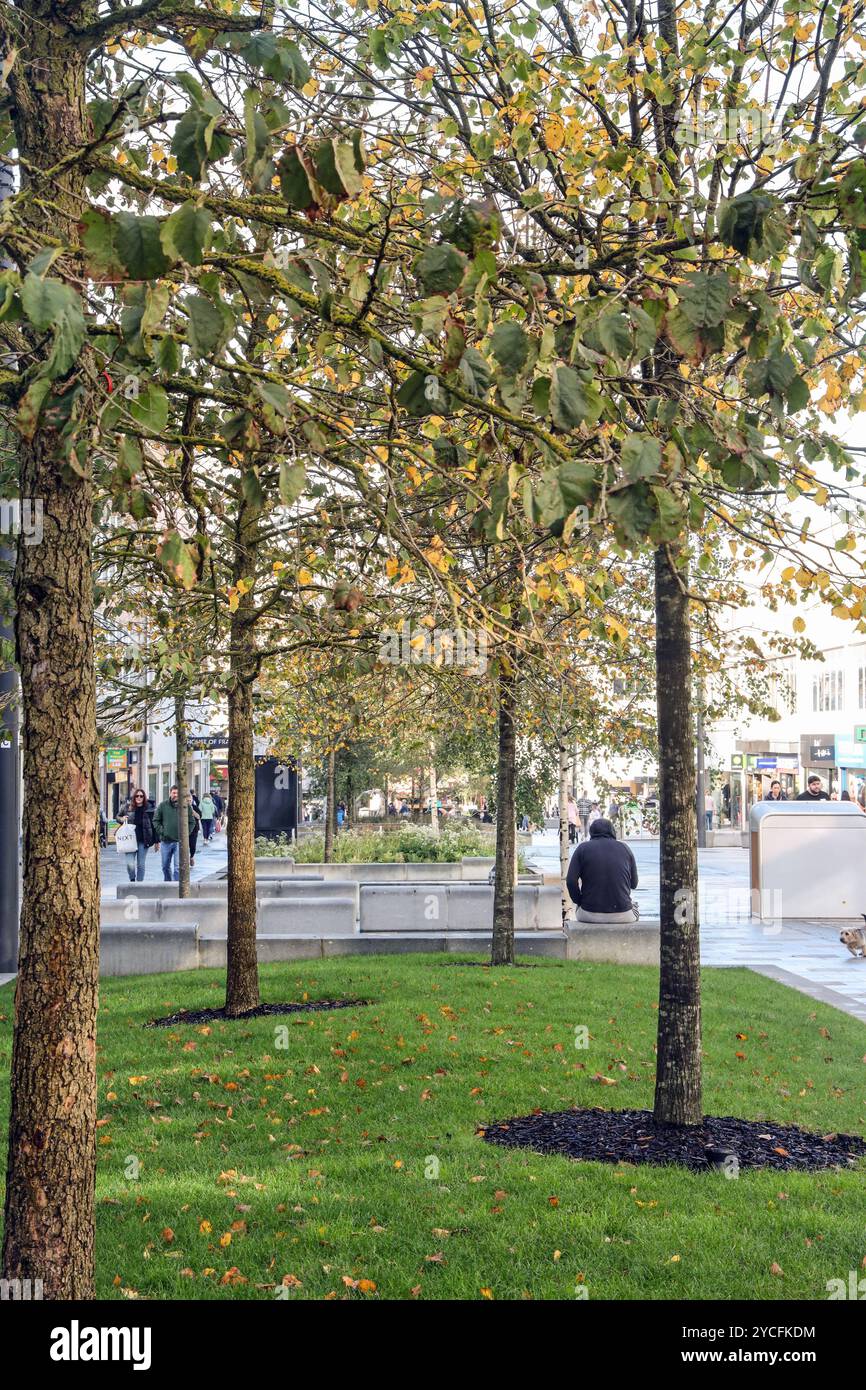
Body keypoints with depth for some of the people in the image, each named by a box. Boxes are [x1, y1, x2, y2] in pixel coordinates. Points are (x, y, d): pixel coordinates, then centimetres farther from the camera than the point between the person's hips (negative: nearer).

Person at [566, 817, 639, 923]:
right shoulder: (624, 847, 7)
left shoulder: (583, 848, 2)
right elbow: (634, 883, 10)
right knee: (633, 904, 34)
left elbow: (571, 881, -7)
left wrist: (579, 901, 8)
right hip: (623, 916, 1)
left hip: (590, 915, -1)